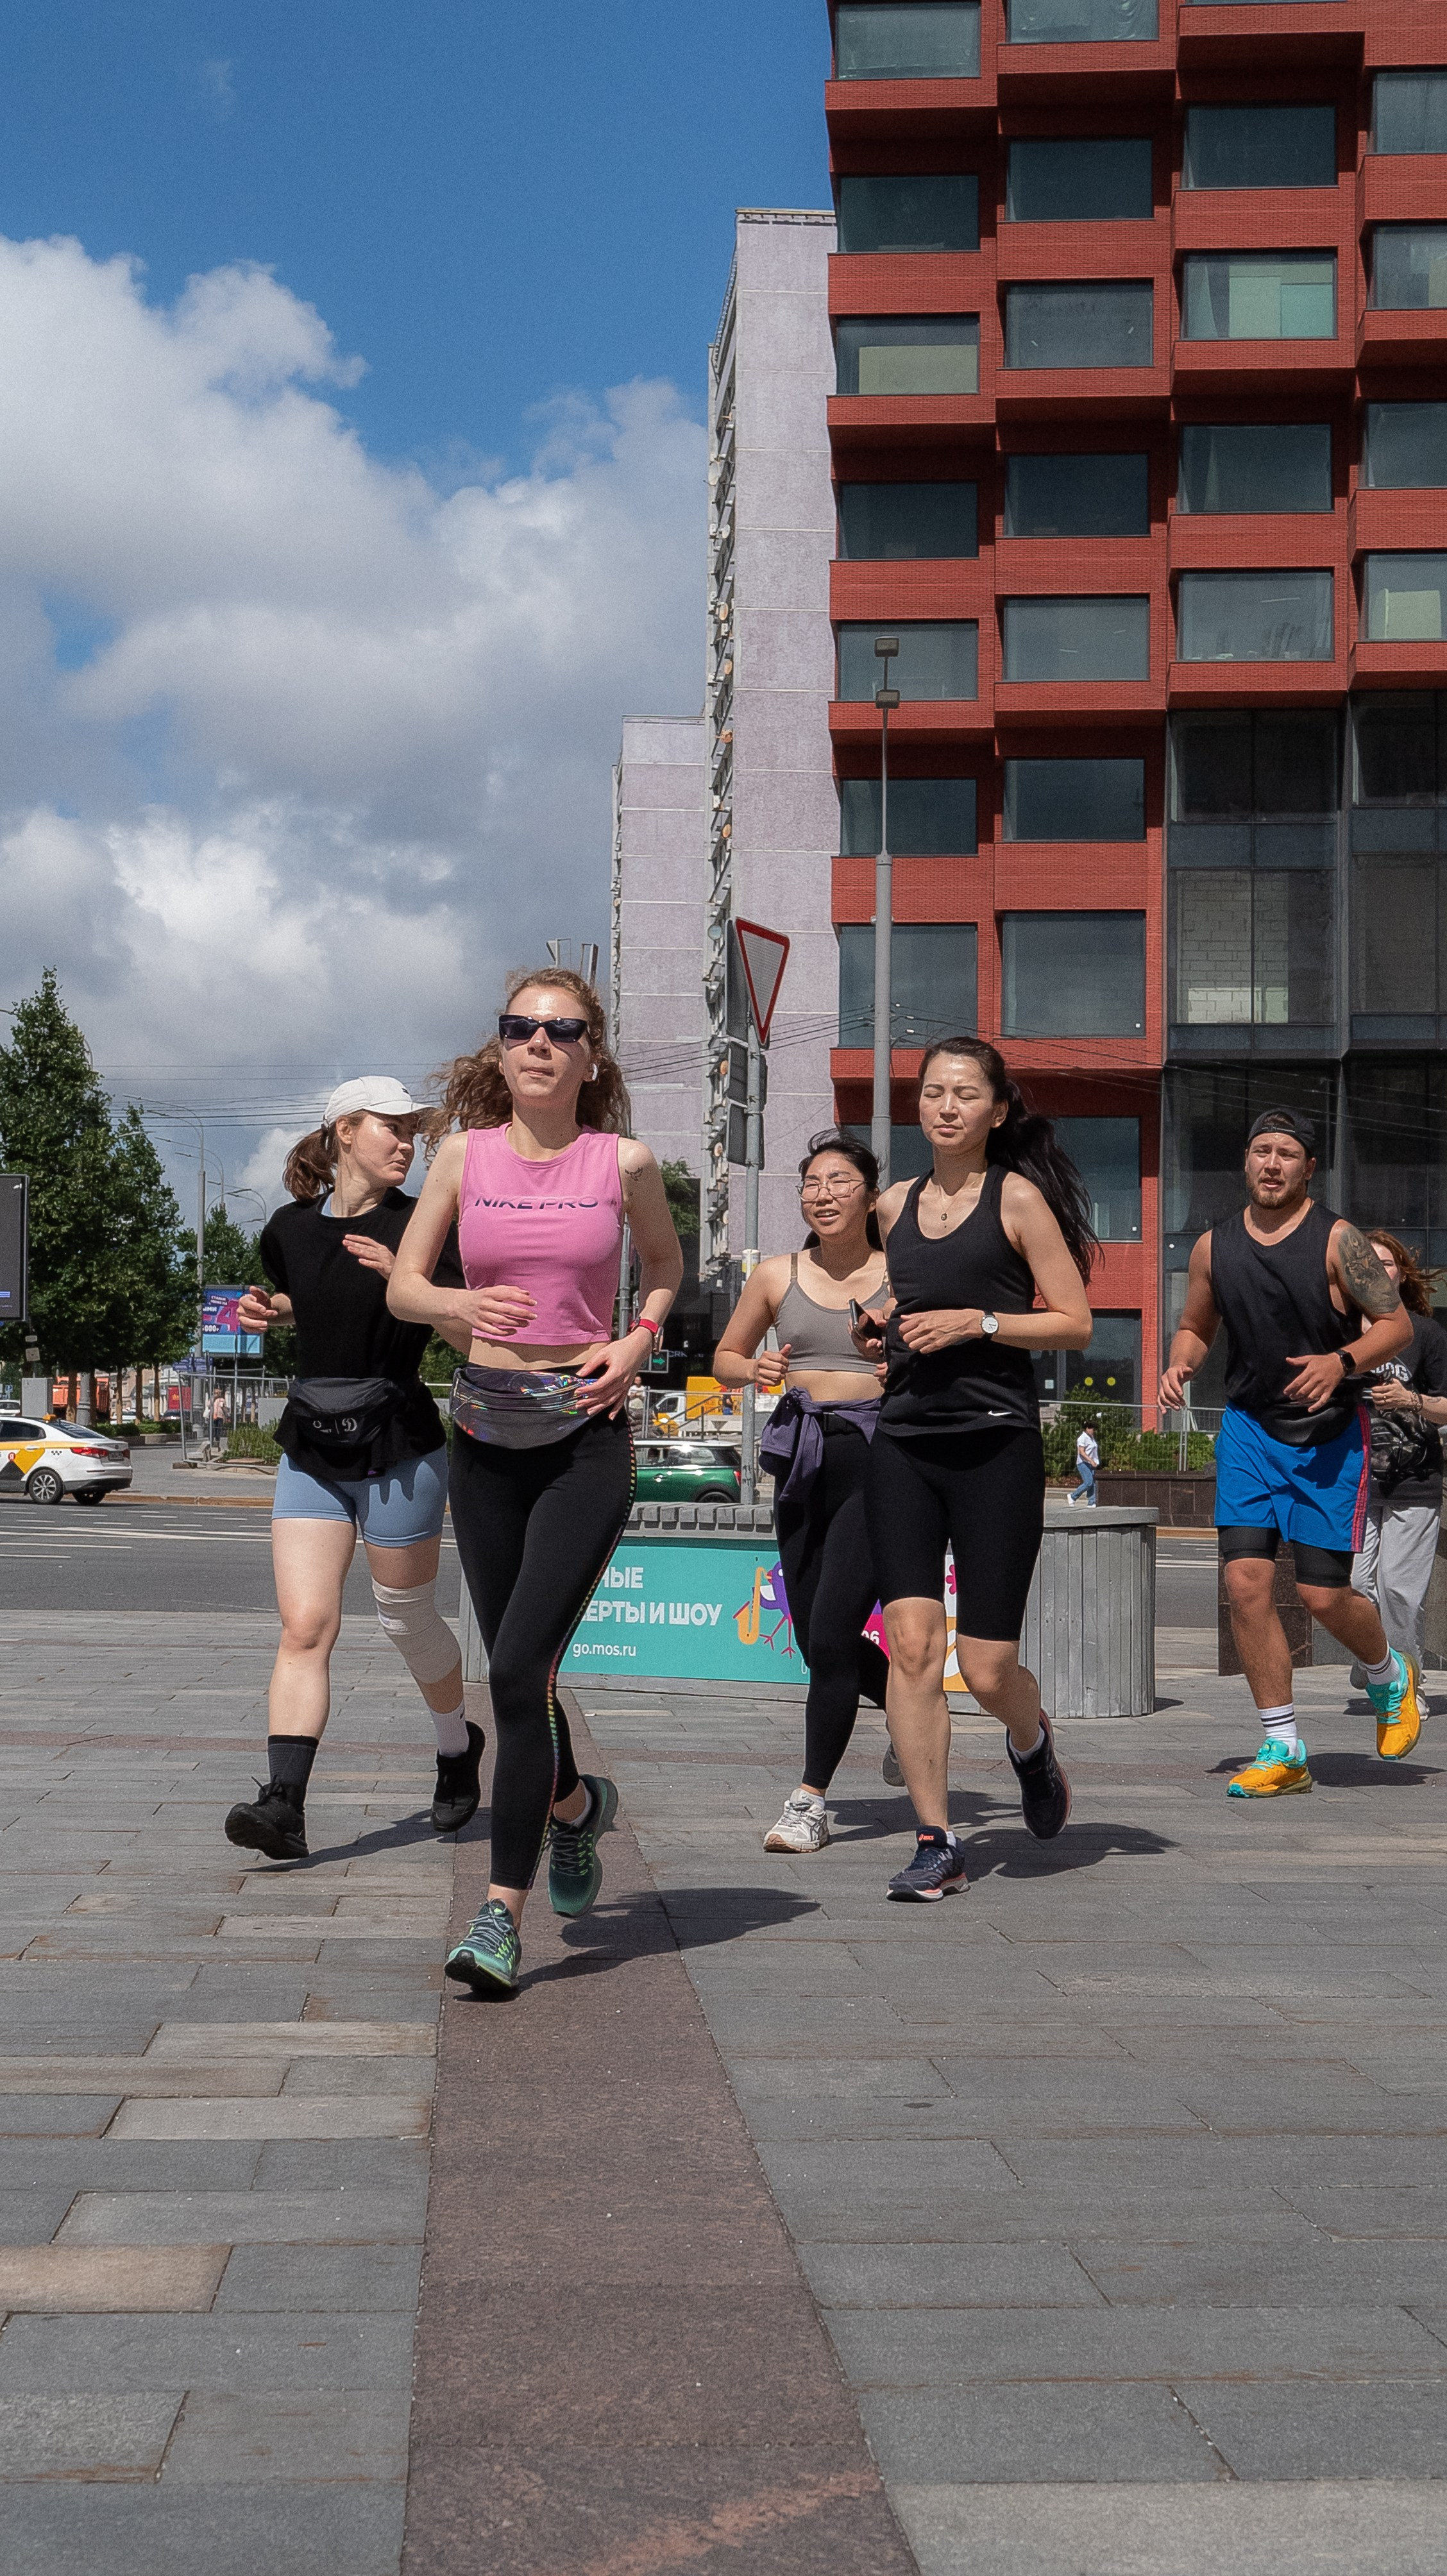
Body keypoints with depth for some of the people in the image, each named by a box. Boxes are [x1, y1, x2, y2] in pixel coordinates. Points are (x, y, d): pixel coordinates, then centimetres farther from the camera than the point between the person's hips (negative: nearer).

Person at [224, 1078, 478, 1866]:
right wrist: (269, 1312, 5)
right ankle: (284, 1805, -15)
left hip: (398, 1451, -3)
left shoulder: (420, 1226, -6)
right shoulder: (290, 1229, 6)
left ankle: (457, 1747, 37)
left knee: (407, 1621, 10)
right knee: (305, 1626, -8)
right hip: (311, 1452, 3)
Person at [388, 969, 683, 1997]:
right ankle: (575, 1802, 43)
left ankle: (503, 1911, -8)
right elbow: (402, 1286, 7)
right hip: (487, 1434, 3)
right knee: (515, 1670, 13)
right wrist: (461, 1304, -15)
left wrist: (638, 1341, -1)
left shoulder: (624, 1162, 0)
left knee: (522, 1665, -14)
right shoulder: (465, 1154, 3)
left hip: (587, 1438, -3)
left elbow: (667, 1264, 18)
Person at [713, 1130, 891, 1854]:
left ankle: (810, 1801, -1)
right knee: (816, 1639, 10)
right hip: (802, 1461, 5)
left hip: (877, 1455, -4)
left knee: (831, 1632, -11)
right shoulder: (777, 1276, 10)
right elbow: (724, 1357, 20)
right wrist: (754, 1371, -1)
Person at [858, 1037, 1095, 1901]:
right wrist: (883, 1336, 10)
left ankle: (1033, 1744, 34)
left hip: (997, 1445, -4)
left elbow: (1076, 1324, -2)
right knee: (912, 1643, -9)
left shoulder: (1018, 1198, 0)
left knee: (988, 1668, -2)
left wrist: (978, 1323, -13)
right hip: (904, 1442, 4)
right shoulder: (895, 1206, 14)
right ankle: (938, 1842, 0)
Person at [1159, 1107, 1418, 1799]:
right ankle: (1283, 1752, 1)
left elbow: (1397, 1324, -6)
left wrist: (1343, 1362, -24)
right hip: (1248, 1429, 3)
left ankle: (1389, 1676, 31)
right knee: (1246, 1580, -9)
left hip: (1330, 1435, -3)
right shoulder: (1214, 1247, 3)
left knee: (1324, 1594, -4)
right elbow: (1194, 1326, 17)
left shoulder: (1337, 1241, -9)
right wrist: (1180, 1365, -5)